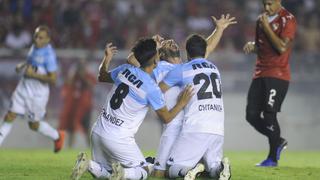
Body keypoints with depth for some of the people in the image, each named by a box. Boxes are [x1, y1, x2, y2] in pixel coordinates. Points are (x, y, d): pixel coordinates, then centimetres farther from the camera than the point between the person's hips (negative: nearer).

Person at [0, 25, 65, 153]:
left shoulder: (49, 55, -20)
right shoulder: (34, 47, 4)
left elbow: (53, 79, -23)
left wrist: (33, 74, -24)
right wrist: (22, 66, 7)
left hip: (38, 93, -7)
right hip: (24, 87, 7)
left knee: (34, 125, 9)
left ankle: (57, 136, 33)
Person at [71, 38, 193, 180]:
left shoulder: (125, 70, 2)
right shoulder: (152, 88, -14)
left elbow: (102, 77, 23)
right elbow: (166, 118, -2)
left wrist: (106, 59, 32)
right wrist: (182, 103, 8)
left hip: (98, 131, 6)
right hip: (119, 139, -6)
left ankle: (87, 164, -10)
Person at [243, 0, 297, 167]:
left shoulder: (288, 20, -8)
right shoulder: (262, 19, 15)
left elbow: (282, 47, -18)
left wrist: (267, 27, -16)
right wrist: (252, 45, 3)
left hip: (278, 74, -8)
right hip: (260, 73, 8)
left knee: (269, 115, -12)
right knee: (252, 115, 3)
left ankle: (273, 157, -1)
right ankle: (278, 141, 21)